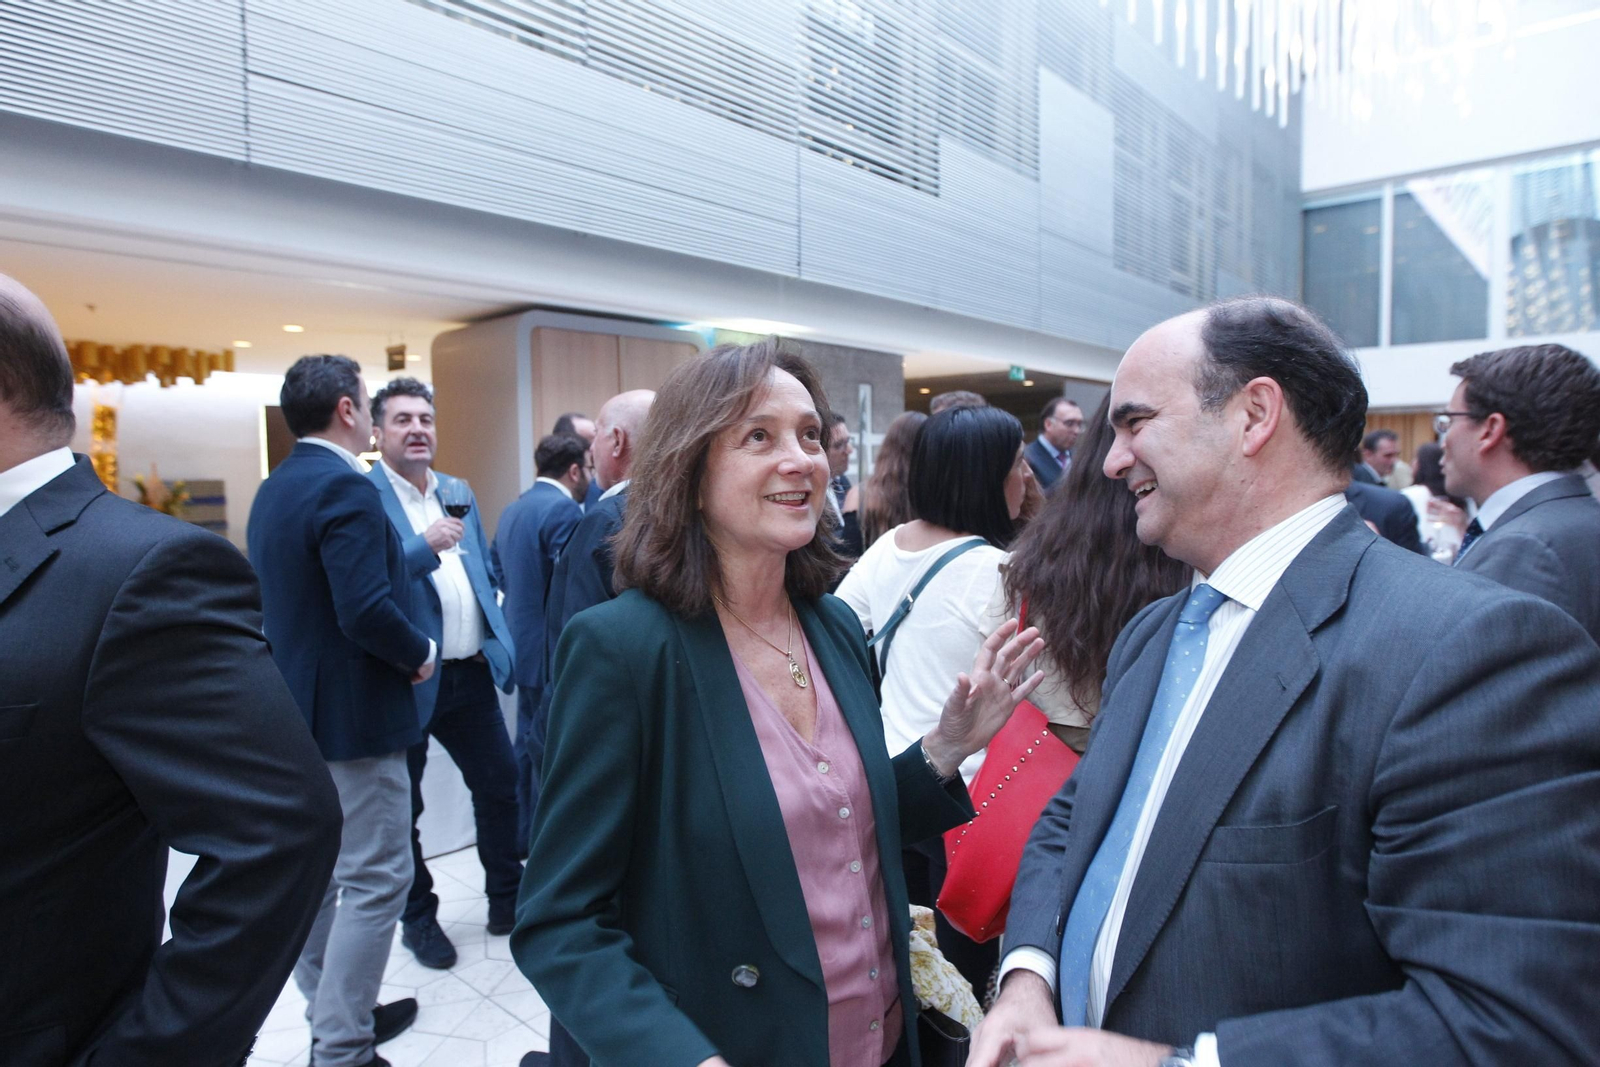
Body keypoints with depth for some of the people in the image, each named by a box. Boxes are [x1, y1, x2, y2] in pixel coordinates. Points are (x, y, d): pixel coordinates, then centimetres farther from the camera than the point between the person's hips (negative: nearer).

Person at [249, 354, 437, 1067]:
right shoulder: (345, 488, -20)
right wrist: (422, 653, -11)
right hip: (352, 715, -10)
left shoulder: (272, 489, 10)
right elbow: (367, 610, -27)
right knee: (375, 881, 0)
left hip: (294, 709, 10)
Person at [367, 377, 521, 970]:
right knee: (401, 808, 12)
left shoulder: (460, 493, 11)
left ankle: (506, 898, 33)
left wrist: (498, 638, 7)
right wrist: (425, 546, -28)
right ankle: (417, 918, 32)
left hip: (470, 673, 5)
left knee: (500, 786, 12)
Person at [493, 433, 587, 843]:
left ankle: (522, 834, 31)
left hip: (523, 645, 9)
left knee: (529, 742, 19)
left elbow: (497, 571, 16)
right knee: (550, 749, 1)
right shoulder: (563, 509, -18)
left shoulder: (512, 510, 10)